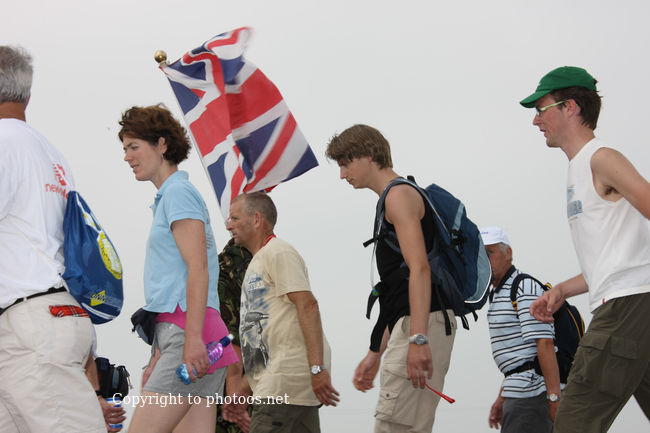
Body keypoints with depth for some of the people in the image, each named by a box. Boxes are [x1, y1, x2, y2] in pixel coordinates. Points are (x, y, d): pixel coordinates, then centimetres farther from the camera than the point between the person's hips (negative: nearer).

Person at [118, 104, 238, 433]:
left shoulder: (178, 192, -3)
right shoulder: (169, 196, 26)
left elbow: (198, 269, -14)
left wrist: (192, 338, -23)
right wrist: (158, 359, 25)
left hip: (190, 328, -10)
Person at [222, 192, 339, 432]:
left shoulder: (277, 252, -3)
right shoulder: (258, 262, 27)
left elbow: (308, 305, -16)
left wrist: (317, 368, -25)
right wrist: (244, 392, 24)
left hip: (287, 378, -10)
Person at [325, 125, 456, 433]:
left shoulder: (400, 195, -5)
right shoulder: (393, 200, 26)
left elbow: (419, 269, -18)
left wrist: (418, 338, -27)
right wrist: (375, 353, 27)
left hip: (423, 323, -10)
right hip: (408, 326, 10)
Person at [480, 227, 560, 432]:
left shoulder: (525, 288, -11)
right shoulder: (497, 294, 21)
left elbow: (545, 344, -20)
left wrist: (555, 398, -26)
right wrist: (501, 400, 23)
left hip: (532, 391, -10)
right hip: (520, 392, 10)